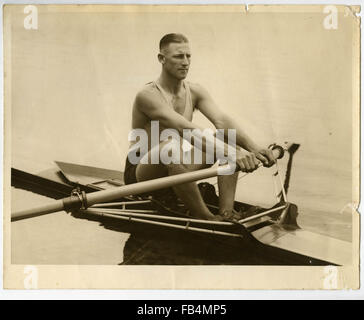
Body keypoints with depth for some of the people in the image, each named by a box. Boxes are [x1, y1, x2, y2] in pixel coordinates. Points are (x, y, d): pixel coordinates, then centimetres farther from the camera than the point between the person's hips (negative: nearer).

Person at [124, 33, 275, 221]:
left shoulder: (194, 92, 2)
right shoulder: (148, 95, -20)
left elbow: (222, 121, -14)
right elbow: (186, 130, -35)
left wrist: (254, 148, -31)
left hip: (174, 168, 7)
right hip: (141, 174, -7)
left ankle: (226, 213, -20)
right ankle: (204, 218, -28)